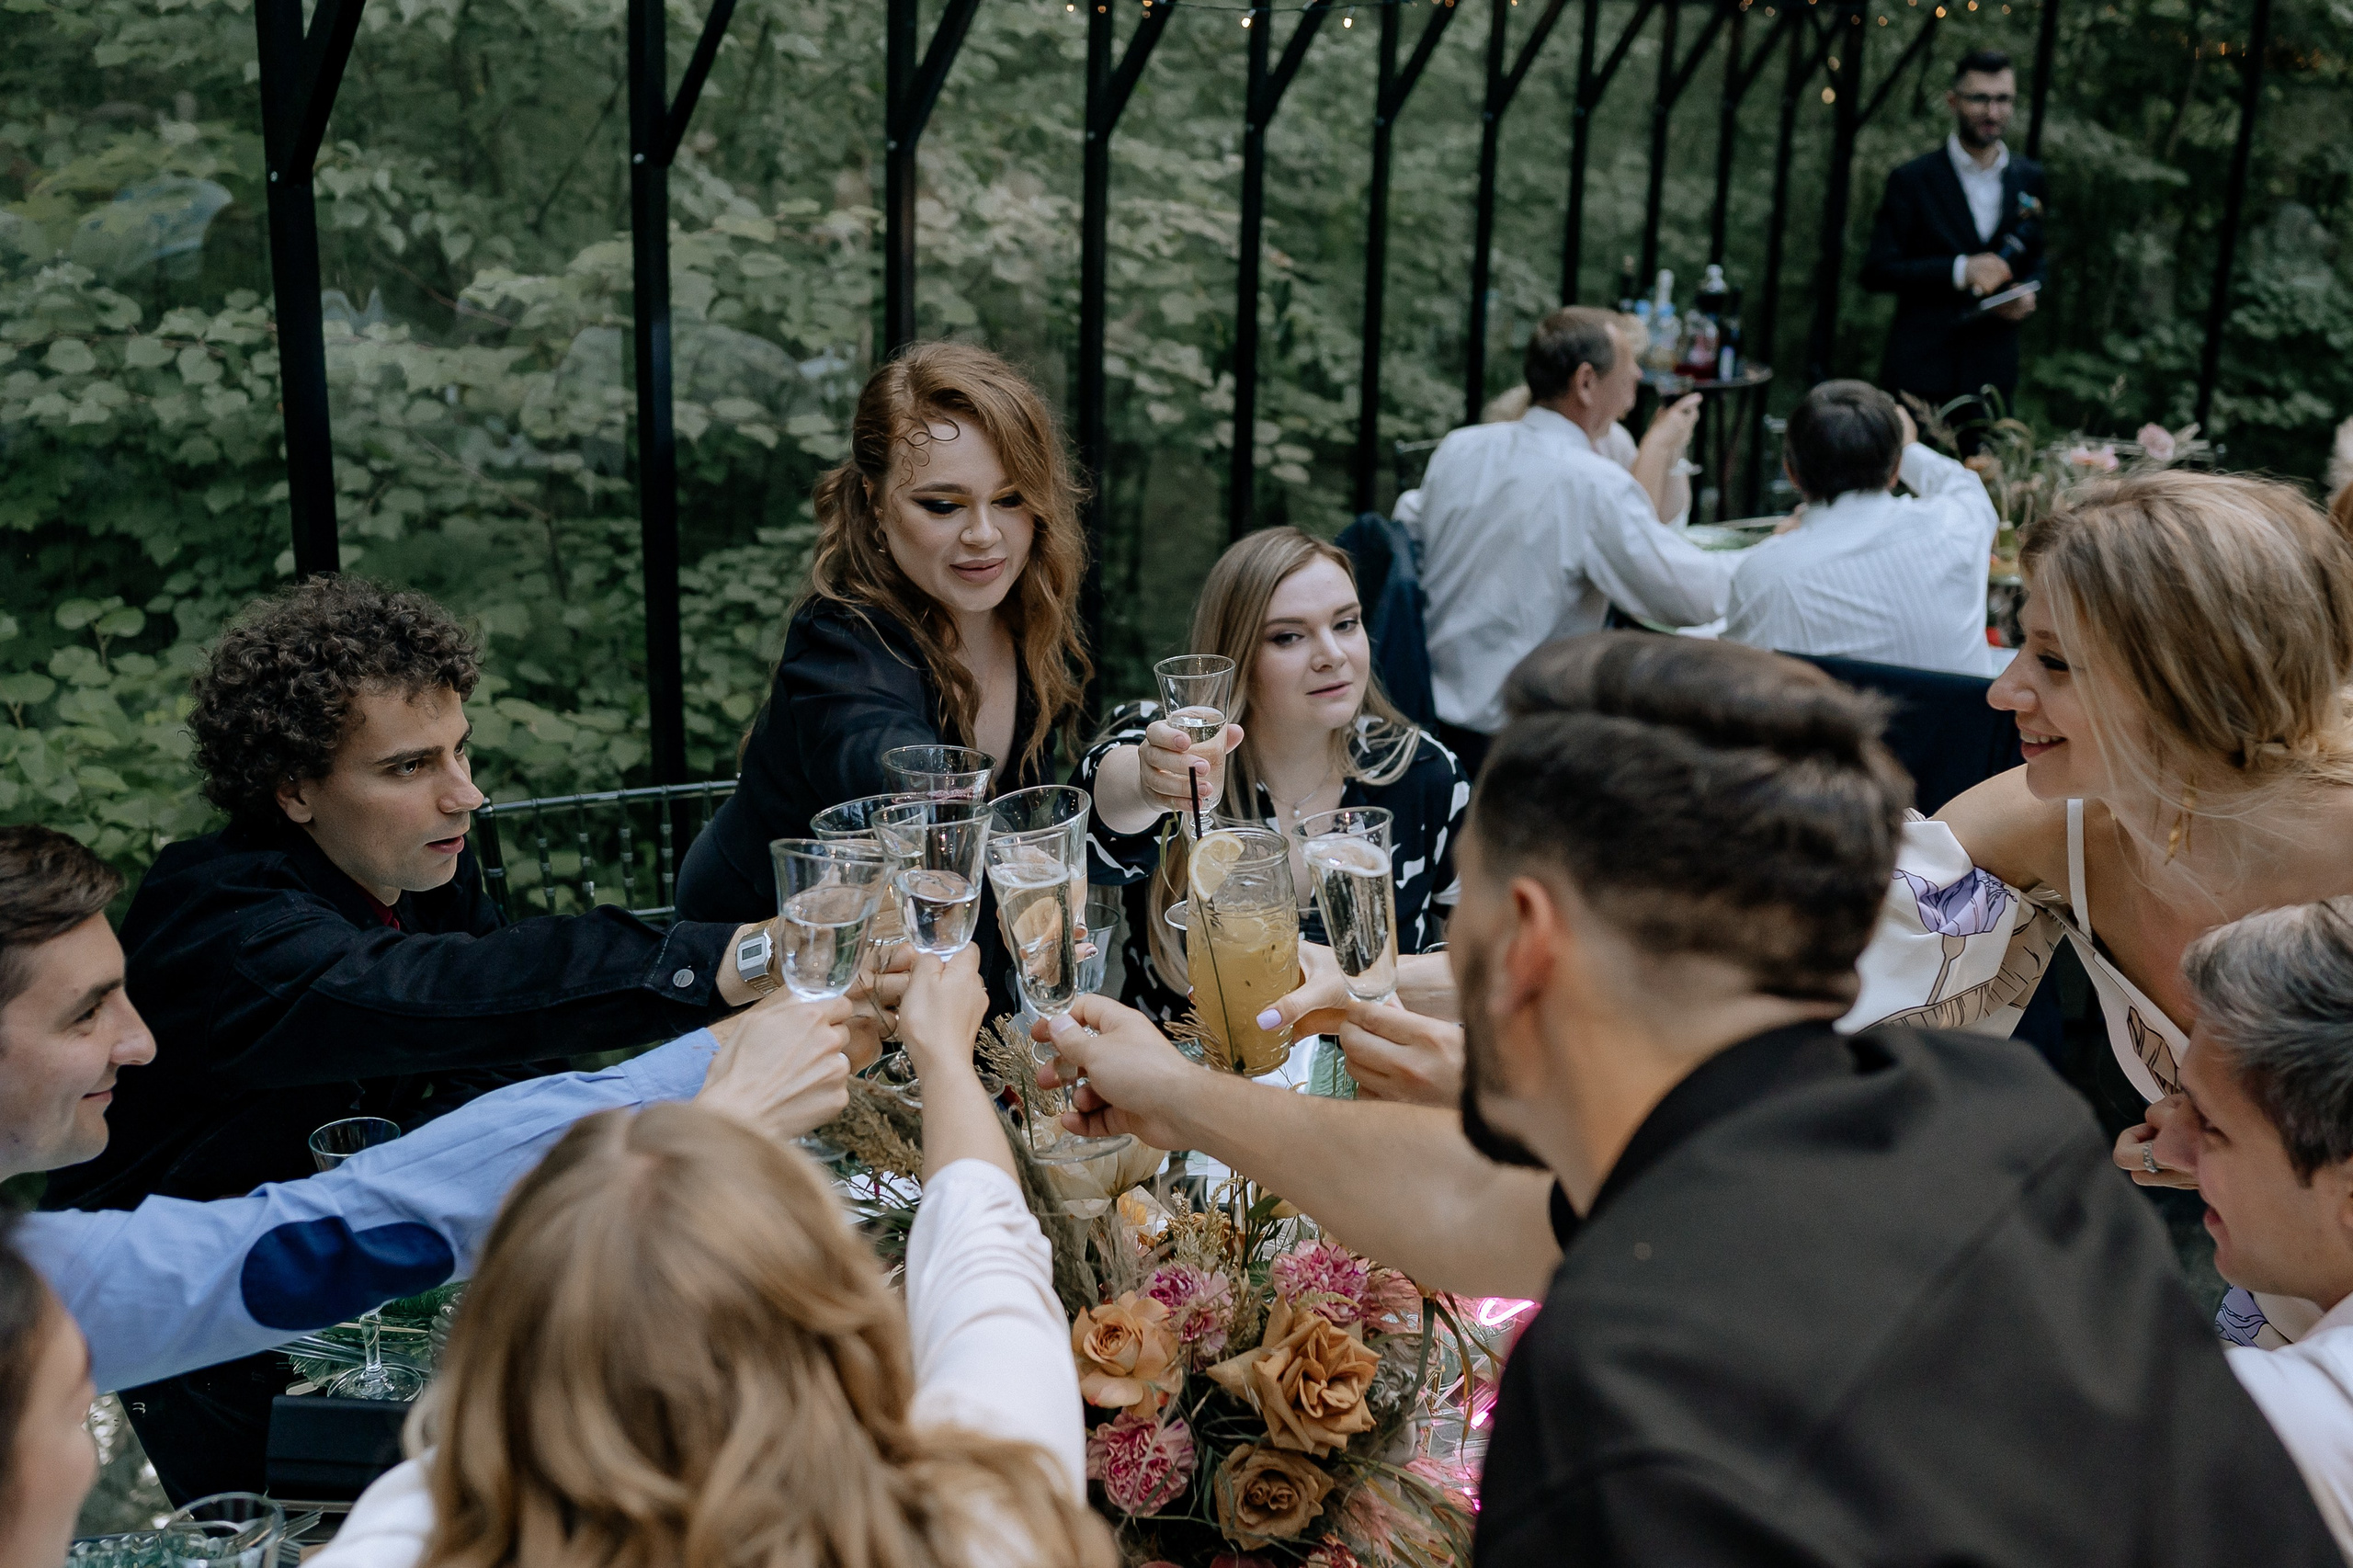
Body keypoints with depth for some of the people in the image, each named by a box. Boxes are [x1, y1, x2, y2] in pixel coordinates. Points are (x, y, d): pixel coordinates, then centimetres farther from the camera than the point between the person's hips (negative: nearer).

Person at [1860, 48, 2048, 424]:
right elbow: (1876, 272, -8)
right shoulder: (1911, 180, -3)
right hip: (1920, 371, -4)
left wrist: (2027, 294, -1)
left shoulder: (2029, 179, 10)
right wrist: (1959, 271, -18)